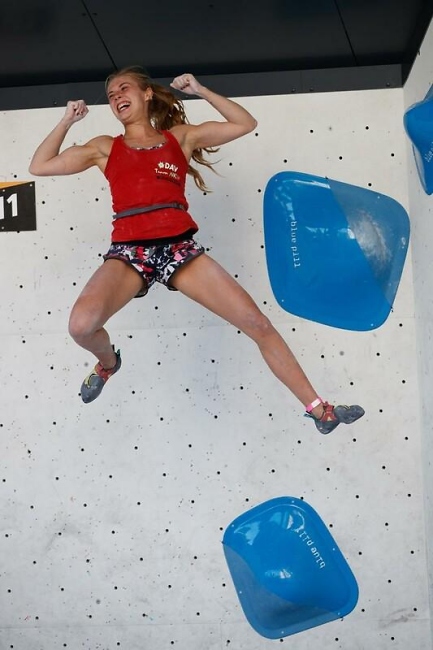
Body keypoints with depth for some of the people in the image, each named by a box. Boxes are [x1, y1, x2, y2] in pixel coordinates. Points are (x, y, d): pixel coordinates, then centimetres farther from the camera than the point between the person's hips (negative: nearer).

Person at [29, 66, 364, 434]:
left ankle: (318, 409, 6)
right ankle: (108, 362, 10)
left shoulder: (180, 136, 18)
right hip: (129, 252, -1)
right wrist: (67, 121, 14)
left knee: (258, 324, -6)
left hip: (180, 248, 1)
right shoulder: (105, 148, 17)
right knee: (81, 325, -30)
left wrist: (200, 91, 13)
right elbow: (40, 166, 15)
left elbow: (246, 124, 18)